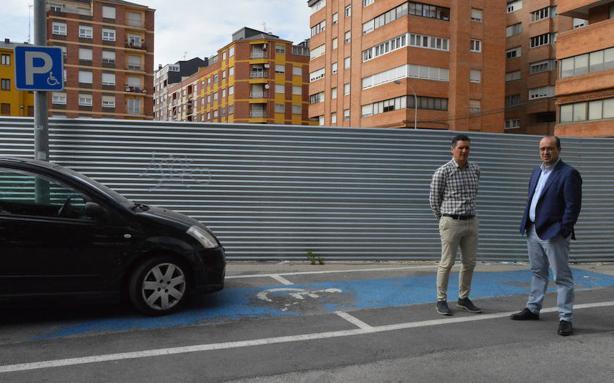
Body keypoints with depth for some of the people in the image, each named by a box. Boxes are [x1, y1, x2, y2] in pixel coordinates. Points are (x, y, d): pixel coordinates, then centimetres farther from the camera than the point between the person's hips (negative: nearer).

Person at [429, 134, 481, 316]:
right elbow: (434, 198, 0)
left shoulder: (475, 169, 8)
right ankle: (441, 300, 11)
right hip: (451, 223, -5)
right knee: (447, 263, 0)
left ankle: (463, 298, 24)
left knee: (469, 263, 10)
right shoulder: (443, 172, -8)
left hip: (471, 222, 5)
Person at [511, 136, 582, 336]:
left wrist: (564, 231, -16)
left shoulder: (568, 174, -11)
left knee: (562, 276, 0)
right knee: (538, 273, 18)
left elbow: (573, 205, -14)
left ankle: (565, 318, 7)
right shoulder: (537, 171, 13)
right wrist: (526, 224, 11)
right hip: (533, 231, 8)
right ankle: (532, 309, 29)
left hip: (553, 233, -8)